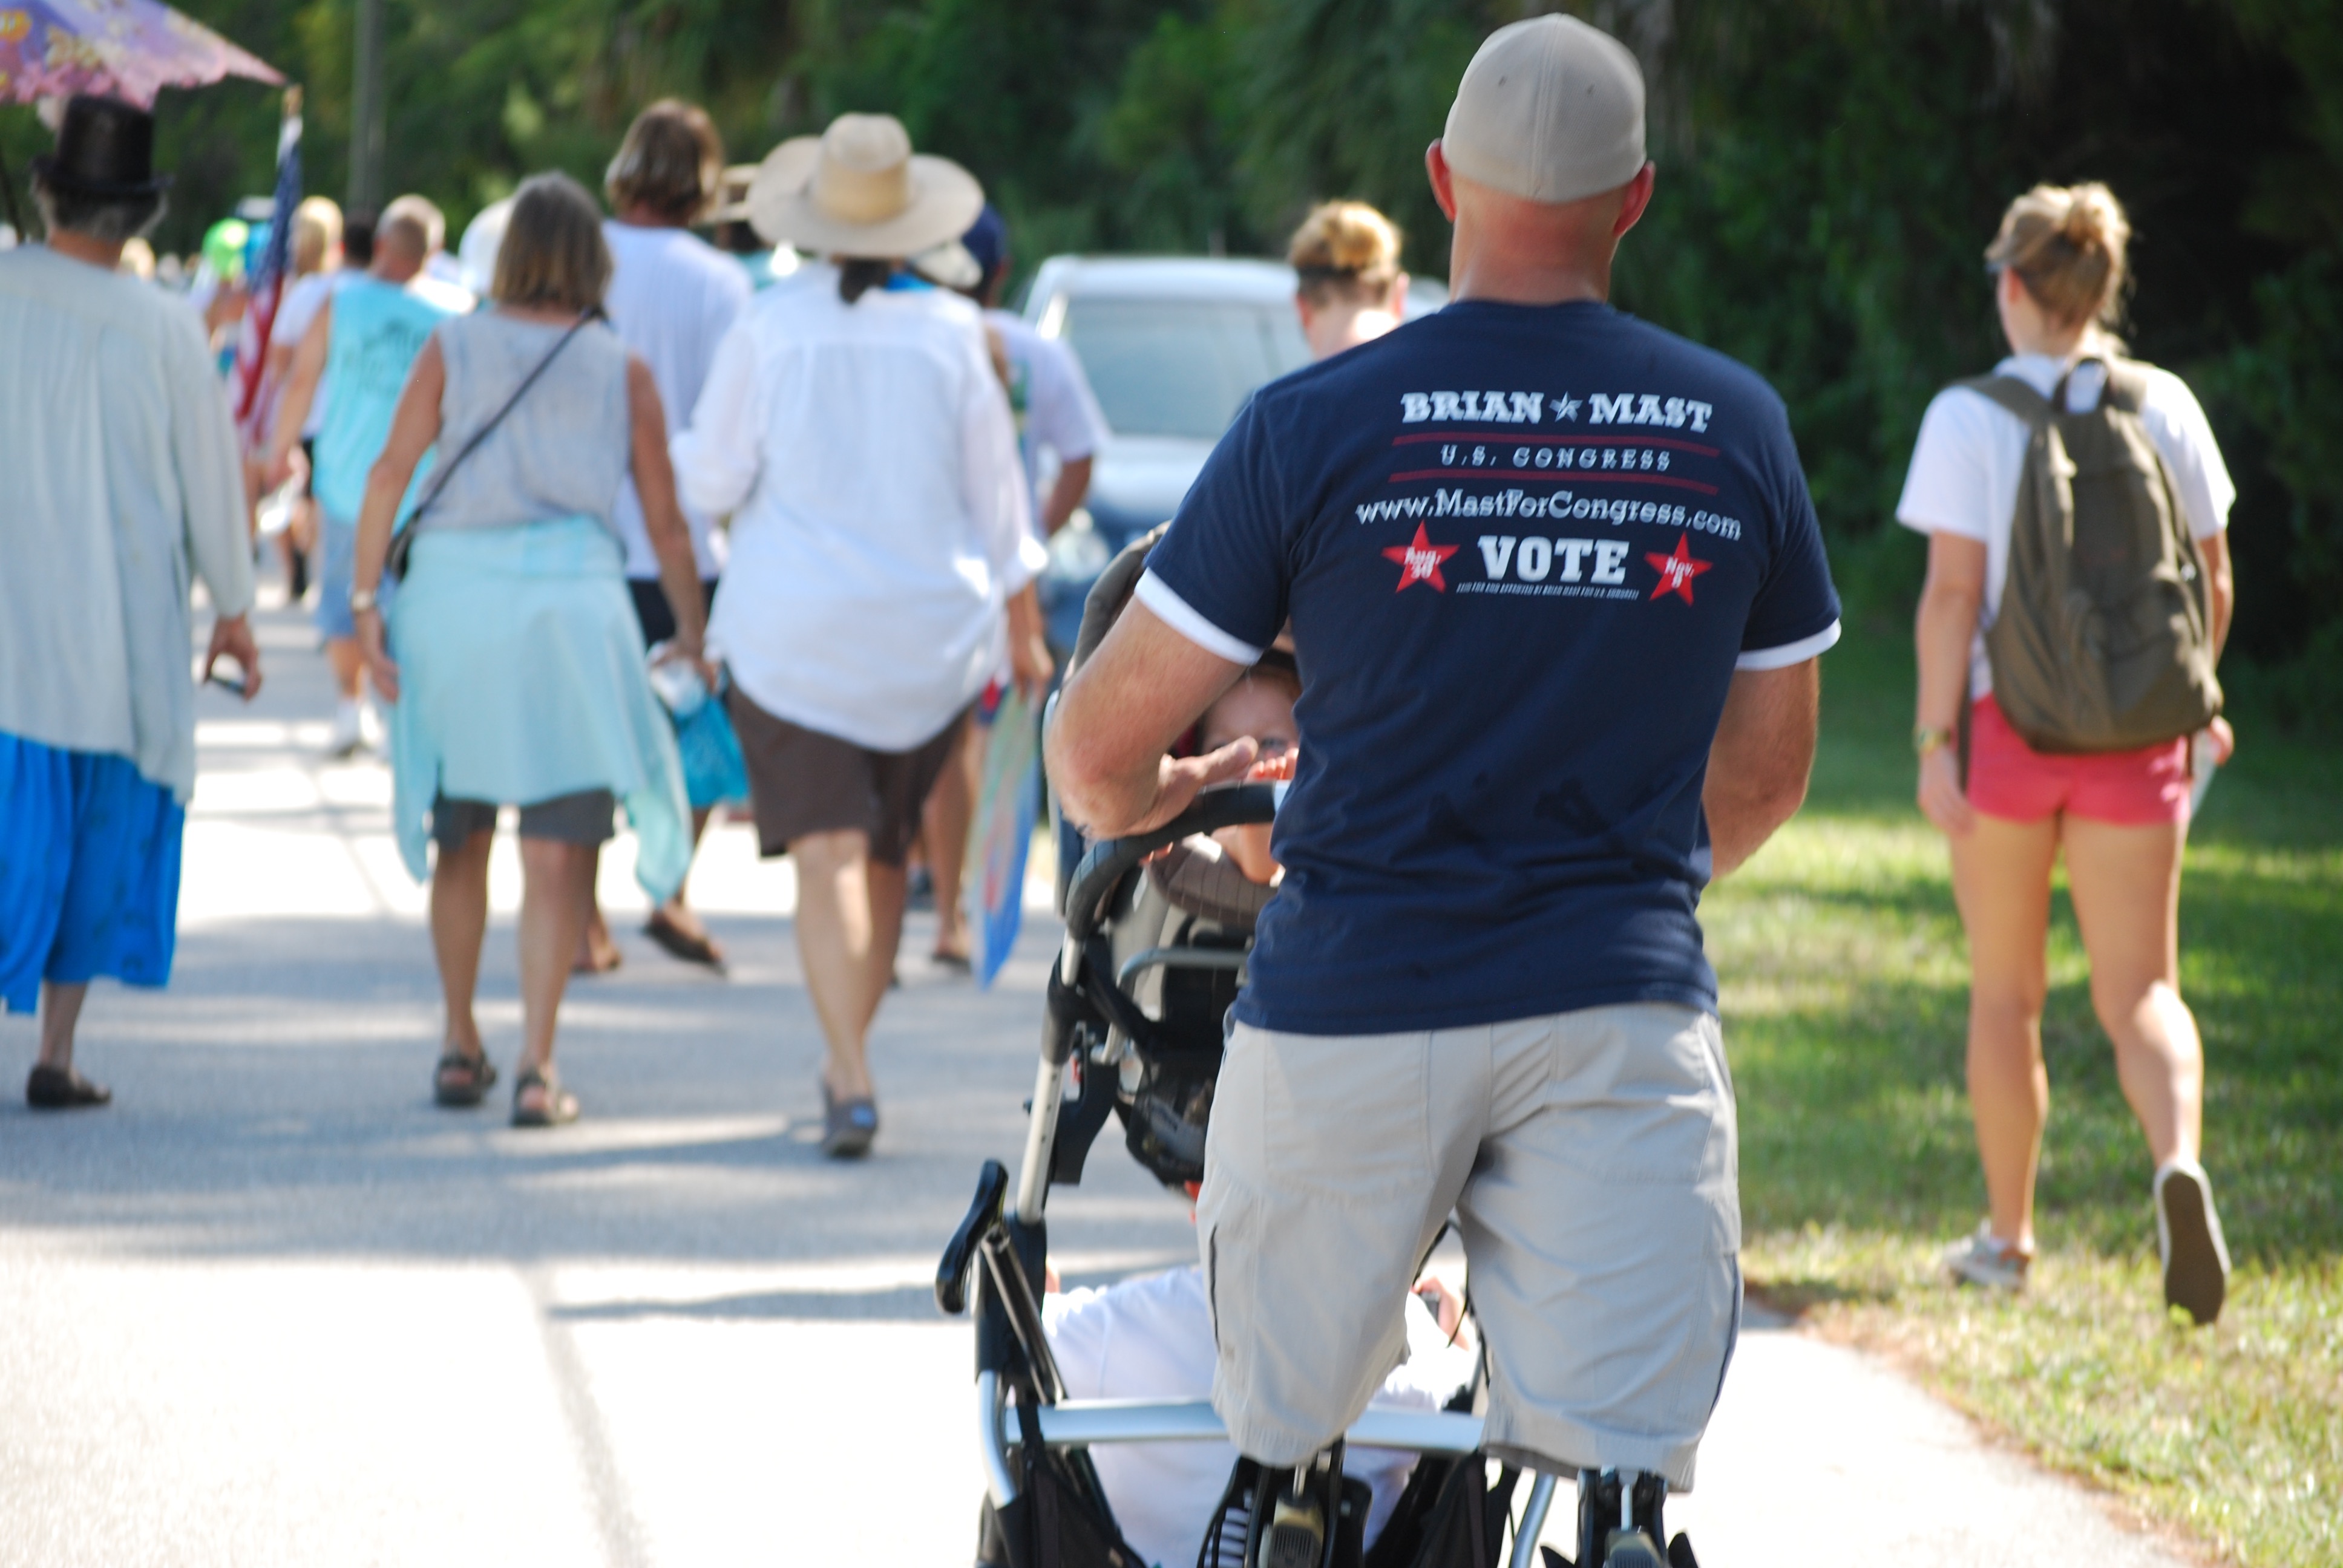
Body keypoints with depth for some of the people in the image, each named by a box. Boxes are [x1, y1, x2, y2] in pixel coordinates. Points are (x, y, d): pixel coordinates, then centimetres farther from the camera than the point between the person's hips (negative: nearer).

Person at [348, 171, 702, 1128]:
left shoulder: (452, 348, 6)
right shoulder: (624, 372, 6)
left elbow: (392, 469, -3)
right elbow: (664, 519, 7)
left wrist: (366, 596, -2)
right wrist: (692, 629, 17)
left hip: (451, 591, 2)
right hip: (572, 597, -1)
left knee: (459, 838, 16)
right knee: (556, 852, 0)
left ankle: (460, 1049, 21)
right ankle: (536, 1066, -7)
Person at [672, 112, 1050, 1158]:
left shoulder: (769, 328, -5)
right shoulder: (951, 334, -1)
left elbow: (710, 479, -3)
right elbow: (996, 496, 3)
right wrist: (1024, 635, 12)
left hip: (790, 630, -2)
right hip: (929, 637, 2)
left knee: (828, 853, -7)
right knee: (886, 853, 17)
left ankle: (852, 1081, -21)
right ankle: (846, 1062, 26)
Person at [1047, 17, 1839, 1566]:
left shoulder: (1314, 425, -3)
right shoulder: (1739, 431, 5)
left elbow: (1101, 750, 0)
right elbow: (1765, 775, 16)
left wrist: (1136, 802, 24)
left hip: (1352, 1007, -1)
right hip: (1627, 1011, 1)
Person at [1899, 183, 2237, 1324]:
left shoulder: (1969, 418, -7)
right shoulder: (2164, 407, 2)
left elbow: (1953, 593, -11)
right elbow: (2210, 581, 7)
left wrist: (1936, 739, -8)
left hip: (2007, 718, -2)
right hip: (2132, 736, 2)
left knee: (2006, 991, 13)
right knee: (2138, 989, 3)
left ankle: (2008, 1235, 22)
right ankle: (2179, 1160, -26)